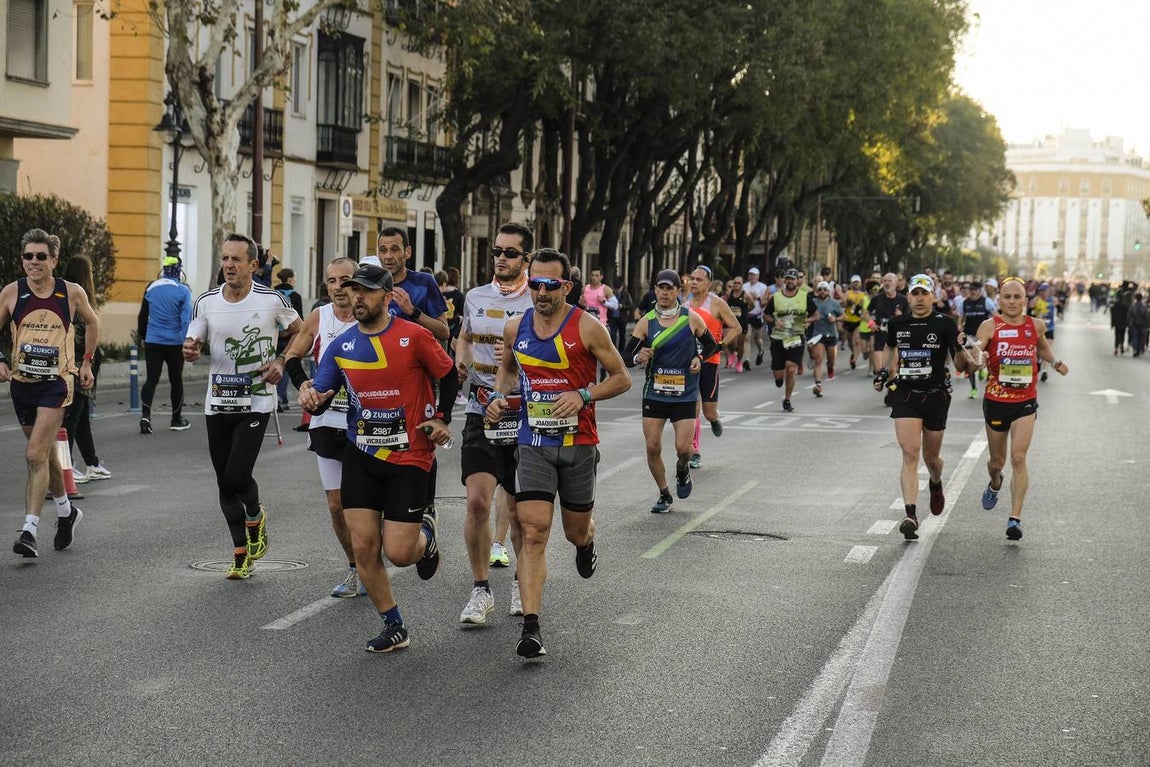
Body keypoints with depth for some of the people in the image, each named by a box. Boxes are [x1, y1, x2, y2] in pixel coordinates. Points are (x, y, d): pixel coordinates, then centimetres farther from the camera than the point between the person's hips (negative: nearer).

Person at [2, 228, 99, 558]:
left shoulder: (72, 293, -4)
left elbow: (92, 322, 15)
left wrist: (87, 362, 14)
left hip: (56, 382, -3)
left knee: (36, 455, -16)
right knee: (47, 453, 18)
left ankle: (30, 530, -17)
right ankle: (66, 512, 39)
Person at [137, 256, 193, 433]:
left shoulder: (151, 288, 4)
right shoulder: (183, 290, -7)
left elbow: (143, 316, 12)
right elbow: (186, 318, -12)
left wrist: (141, 335, 25)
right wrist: (186, 342, -7)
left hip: (153, 341, 2)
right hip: (175, 343, -2)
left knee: (151, 379, 1)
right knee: (176, 380, 11)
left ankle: (145, 414, -20)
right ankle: (177, 419, 21)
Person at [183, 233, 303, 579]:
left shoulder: (272, 300, -7)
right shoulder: (206, 302, 1)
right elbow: (191, 348, 7)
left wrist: (281, 361, -7)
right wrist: (190, 351, -17)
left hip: (256, 402, -4)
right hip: (218, 404, 4)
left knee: (238, 475, -15)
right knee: (225, 482, 7)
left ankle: (255, 517, 19)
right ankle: (241, 553, 20)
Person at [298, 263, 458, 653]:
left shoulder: (414, 336, -9)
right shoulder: (342, 344, 3)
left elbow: (448, 376, 4)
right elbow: (322, 394, 4)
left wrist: (441, 418, -3)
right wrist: (310, 396, -18)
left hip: (410, 456, -4)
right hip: (361, 456, 4)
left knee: (398, 553, -7)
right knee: (363, 547, -2)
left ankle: (425, 534, 30)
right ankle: (394, 627, 14)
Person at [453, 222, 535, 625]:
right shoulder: (476, 298, 9)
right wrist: (462, 359, 7)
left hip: (525, 416, -2)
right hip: (481, 413, 2)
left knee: (520, 509, 9)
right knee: (477, 501, -11)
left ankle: (523, 582, 30)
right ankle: (481, 590, 0)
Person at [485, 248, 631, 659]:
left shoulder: (587, 327, -9)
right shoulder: (516, 328, 2)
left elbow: (622, 378, -2)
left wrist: (584, 396, -18)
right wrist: (498, 396, 2)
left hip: (578, 443, -1)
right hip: (533, 444, 1)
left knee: (576, 531, 14)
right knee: (533, 532, -12)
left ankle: (586, 541, 55)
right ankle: (531, 628, -16)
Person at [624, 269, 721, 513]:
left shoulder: (692, 319, -3)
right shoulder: (646, 322, -3)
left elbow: (711, 345, 12)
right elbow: (625, 357, -3)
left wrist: (699, 358, -7)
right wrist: (638, 358, -25)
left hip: (685, 395, -1)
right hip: (654, 394, 1)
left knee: (683, 448, -10)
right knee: (652, 447, -2)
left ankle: (682, 469, 27)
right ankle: (664, 495, 18)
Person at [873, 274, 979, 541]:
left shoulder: (945, 325, -6)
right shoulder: (897, 324, 2)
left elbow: (961, 366, -6)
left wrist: (961, 351, -27)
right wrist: (883, 372, 14)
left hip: (936, 396, -1)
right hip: (905, 395, 1)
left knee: (931, 457, 13)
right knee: (910, 454, -14)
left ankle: (936, 484, 50)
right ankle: (911, 516, -19)